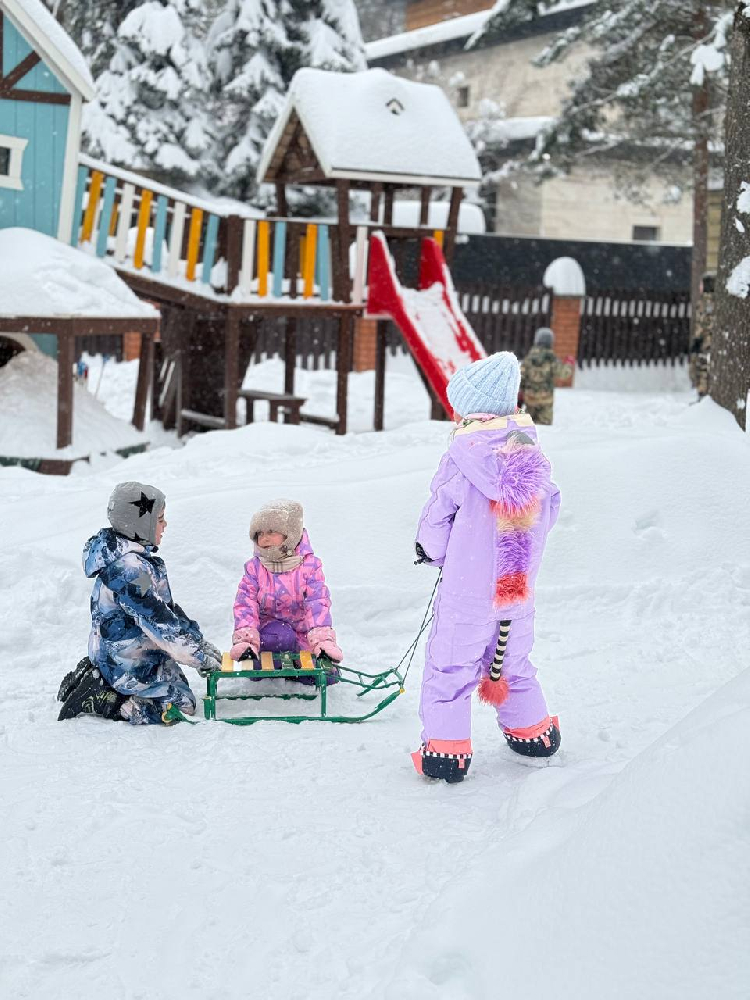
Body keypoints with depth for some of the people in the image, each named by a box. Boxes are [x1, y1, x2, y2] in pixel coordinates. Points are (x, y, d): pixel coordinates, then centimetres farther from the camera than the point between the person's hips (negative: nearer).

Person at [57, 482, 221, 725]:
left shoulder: (136, 558, 7)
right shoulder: (128, 568, -26)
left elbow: (167, 607, 12)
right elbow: (158, 621, -27)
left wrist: (199, 643, 7)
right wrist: (200, 657, -21)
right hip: (133, 666, -10)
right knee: (182, 707, -5)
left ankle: (95, 680, 15)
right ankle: (96, 700, -5)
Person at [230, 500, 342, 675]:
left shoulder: (309, 565, -11)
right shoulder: (254, 567, -6)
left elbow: (318, 603, -19)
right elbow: (245, 604, -11)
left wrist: (323, 640, -33)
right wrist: (245, 639, -28)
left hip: (302, 630, 1)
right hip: (270, 626, -1)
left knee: (327, 676, -15)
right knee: (281, 637, -38)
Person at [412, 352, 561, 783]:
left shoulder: (461, 457, -16)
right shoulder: (533, 454, 0)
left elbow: (436, 519, -8)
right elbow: (550, 509, 11)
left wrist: (430, 550, 12)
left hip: (469, 589, -5)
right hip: (519, 586, 5)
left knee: (451, 663, 3)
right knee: (512, 659, 23)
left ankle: (447, 748, 0)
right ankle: (533, 731, 33)